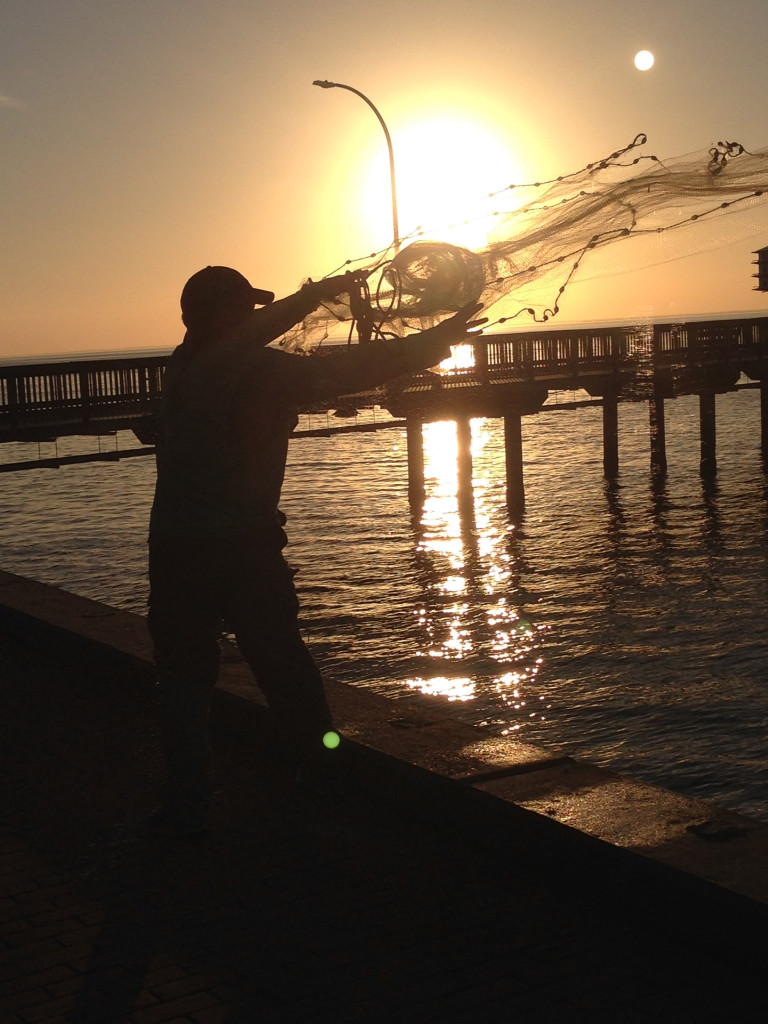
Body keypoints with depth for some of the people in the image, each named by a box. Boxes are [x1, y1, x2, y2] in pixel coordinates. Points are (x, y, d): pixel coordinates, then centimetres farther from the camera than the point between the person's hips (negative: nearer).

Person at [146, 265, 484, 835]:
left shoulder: (184, 365, 8)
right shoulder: (259, 371, -10)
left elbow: (242, 339, 25)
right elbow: (355, 370, -8)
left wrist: (314, 294, 34)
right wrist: (437, 340, 1)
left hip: (174, 549, 4)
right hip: (244, 546, -4)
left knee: (184, 679, 9)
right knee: (284, 665, 13)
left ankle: (187, 803, 8)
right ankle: (321, 768, 27)